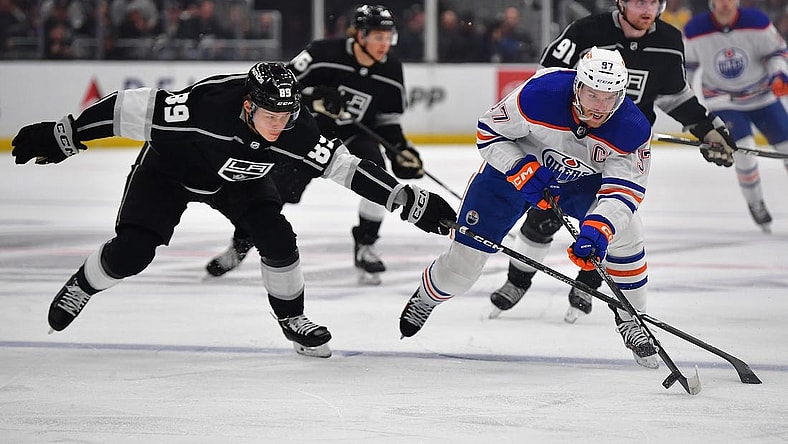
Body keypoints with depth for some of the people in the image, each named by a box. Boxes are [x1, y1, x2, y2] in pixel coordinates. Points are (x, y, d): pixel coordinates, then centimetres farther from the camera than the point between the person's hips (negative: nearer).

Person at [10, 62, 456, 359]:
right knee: (132, 251, -16)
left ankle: (292, 317, 9)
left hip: (237, 178, 3)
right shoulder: (206, 107, -42)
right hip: (168, 168, -3)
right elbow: (133, 109, -36)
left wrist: (412, 201, -28)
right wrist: (62, 137, -33)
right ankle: (82, 287, 17)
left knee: (277, 237, -15)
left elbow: (345, 166, -24)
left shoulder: (295, 132, -29)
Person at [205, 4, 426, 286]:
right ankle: (239, 246, 23)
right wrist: (315, 98, -36)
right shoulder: (324, 54, -24)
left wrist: (400, 150, -10)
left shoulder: (391, 71, -10)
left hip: (356, 135, 2)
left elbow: (388, 121, 3)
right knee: (275, 190, -2)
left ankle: (365, 248, -6)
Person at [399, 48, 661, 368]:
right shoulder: (540, 94, -36)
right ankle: (426, 297, 32)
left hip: (584, 179, 2)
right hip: (516, 165, -1)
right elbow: (488, 131, -21)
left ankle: (630, 321, 1)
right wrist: (523, 171, -33)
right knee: (466, 255, -3)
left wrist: (597, 230, -49)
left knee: (625, 233, -22)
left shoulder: (633, 129, -30)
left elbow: (623, 190, -32)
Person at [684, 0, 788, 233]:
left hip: (761, 95, 2)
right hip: (723, 99, -1)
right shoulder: (695, 30, -16)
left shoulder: (757, 22, -18)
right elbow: (686, 64, 1)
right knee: (744, 151, -19)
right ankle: (755, 204, 3)